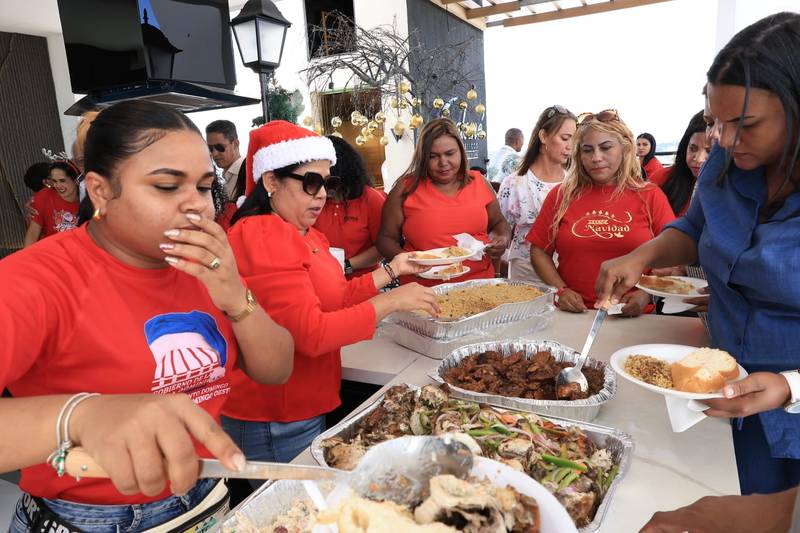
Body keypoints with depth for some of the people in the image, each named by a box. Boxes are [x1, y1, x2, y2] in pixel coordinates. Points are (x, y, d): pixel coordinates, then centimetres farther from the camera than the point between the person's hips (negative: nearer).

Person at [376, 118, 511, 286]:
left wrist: (503, 239, 0)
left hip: (480, 283, 3)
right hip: (426, 290, -3)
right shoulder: (406, 189, 0)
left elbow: (498, 222, 22)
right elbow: (386, 238, 5)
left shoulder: (478, 182, 10)